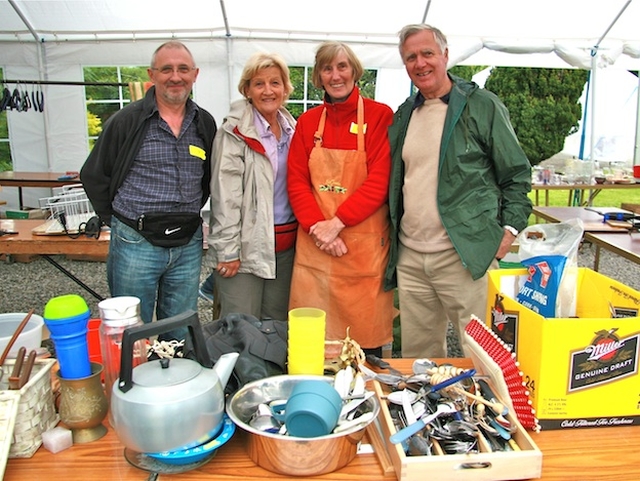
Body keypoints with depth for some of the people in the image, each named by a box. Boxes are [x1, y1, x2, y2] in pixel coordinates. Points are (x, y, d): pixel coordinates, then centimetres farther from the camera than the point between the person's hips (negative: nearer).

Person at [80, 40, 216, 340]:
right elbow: (93, 176, 2)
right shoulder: (127, 121, -4)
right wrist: (118, 221, 1)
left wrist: (189, 214, 10)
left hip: (188, 245, 3)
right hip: (136, 244, -3)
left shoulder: (205, 124, 6)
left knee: (181, 336, 15)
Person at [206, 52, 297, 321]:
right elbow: (225, 195, -12)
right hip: (247, 246, -6)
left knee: (278, 325, 14)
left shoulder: (292, 128, 11)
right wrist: (227, 250, -15)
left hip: (285, 245, 6)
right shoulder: (235, 132, -8)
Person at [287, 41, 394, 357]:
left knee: (366, 339, 4)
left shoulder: (380, 115, 0)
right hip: (314, 246, 3)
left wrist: (336, 223, -14)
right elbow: (297, 181, 5)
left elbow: (380, 180, -8)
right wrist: (318, 227, -10)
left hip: (364, 246, -2)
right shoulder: (307, 122, 11)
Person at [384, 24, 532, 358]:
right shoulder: (404, 115, 14)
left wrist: (509, 229, -10)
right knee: (416, 354, 13)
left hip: (466, 255, -5)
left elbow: (517, 174, 0)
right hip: (410, 257, 5)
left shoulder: (482, 106, -2)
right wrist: (392, 232, 13)